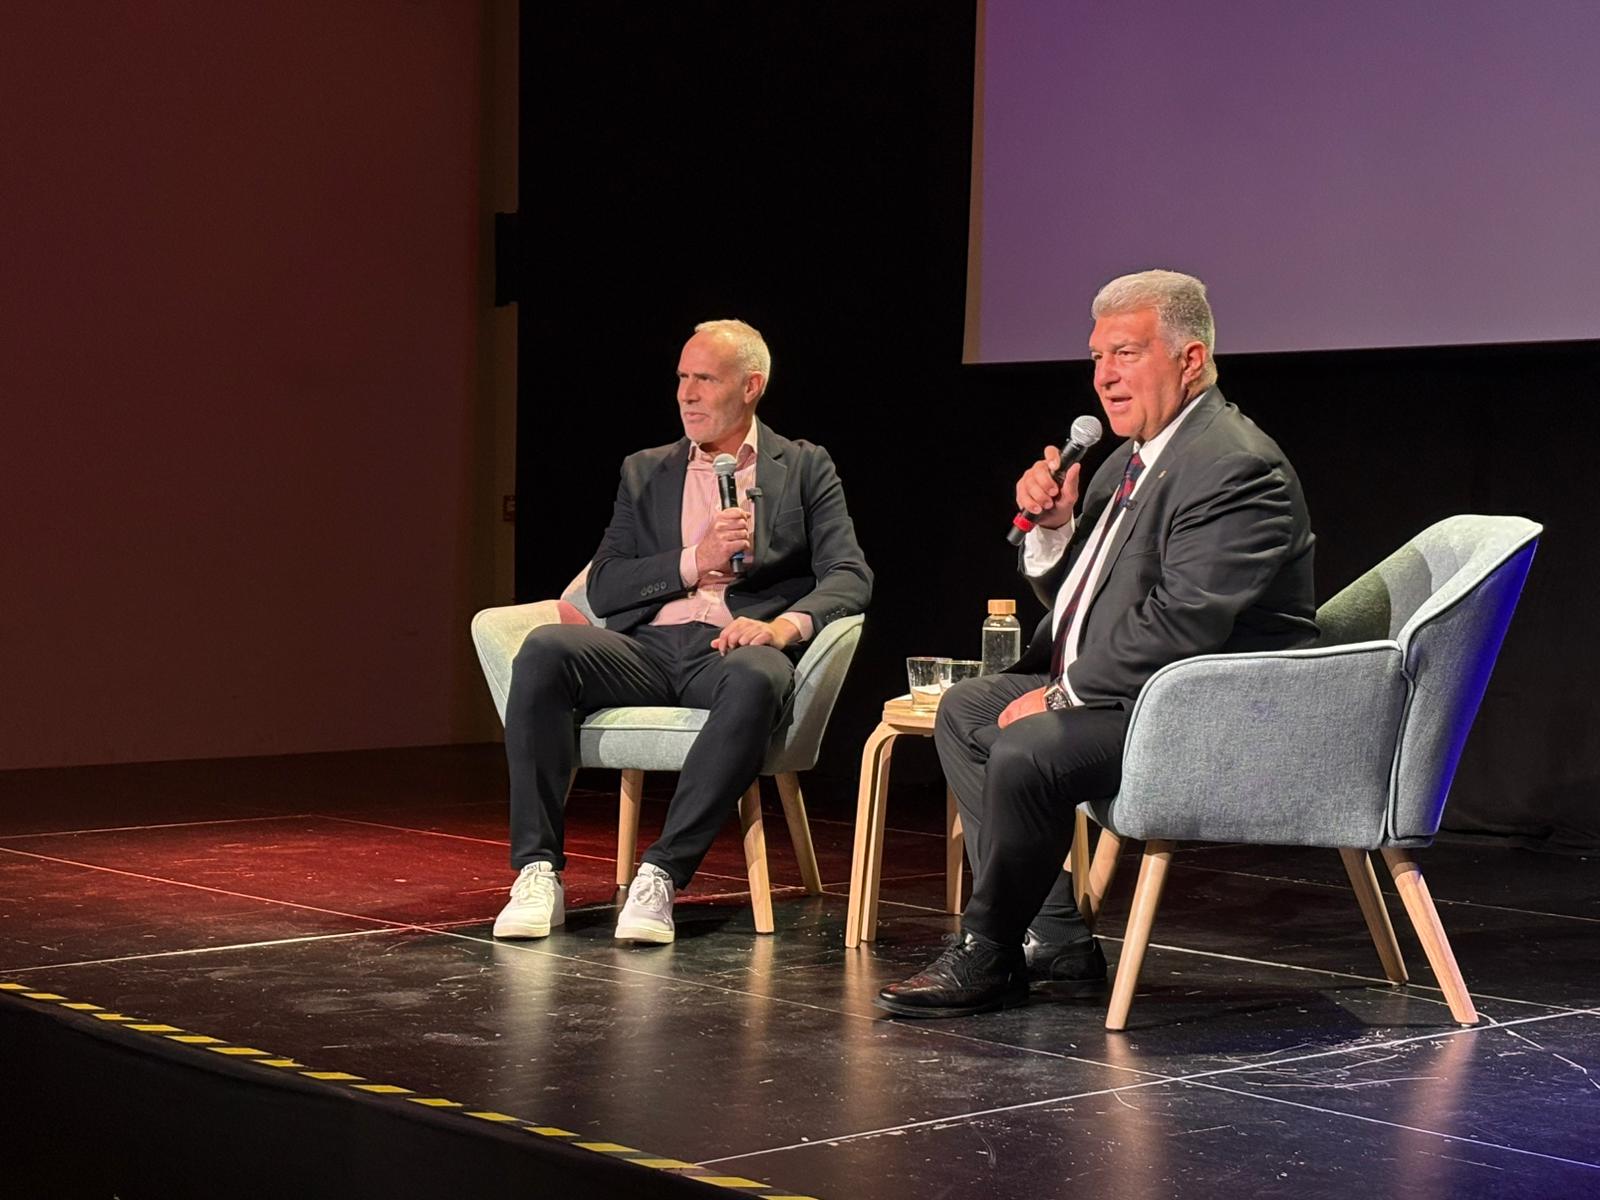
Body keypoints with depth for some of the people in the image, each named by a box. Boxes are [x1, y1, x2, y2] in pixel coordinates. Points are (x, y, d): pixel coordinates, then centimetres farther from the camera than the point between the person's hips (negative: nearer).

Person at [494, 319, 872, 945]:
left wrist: (785, 625, -17)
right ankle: (538, 872, -28)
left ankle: (662, 875, -37)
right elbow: (602, 589, 12)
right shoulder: (645, 472, 22)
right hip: (646, 647, 3)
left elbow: (850, 576, 3)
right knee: (544, 650, -28)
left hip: (731, 649, -3)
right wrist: (694, 562, -4)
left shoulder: (804, 469, 16)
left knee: (756, 677, -40)